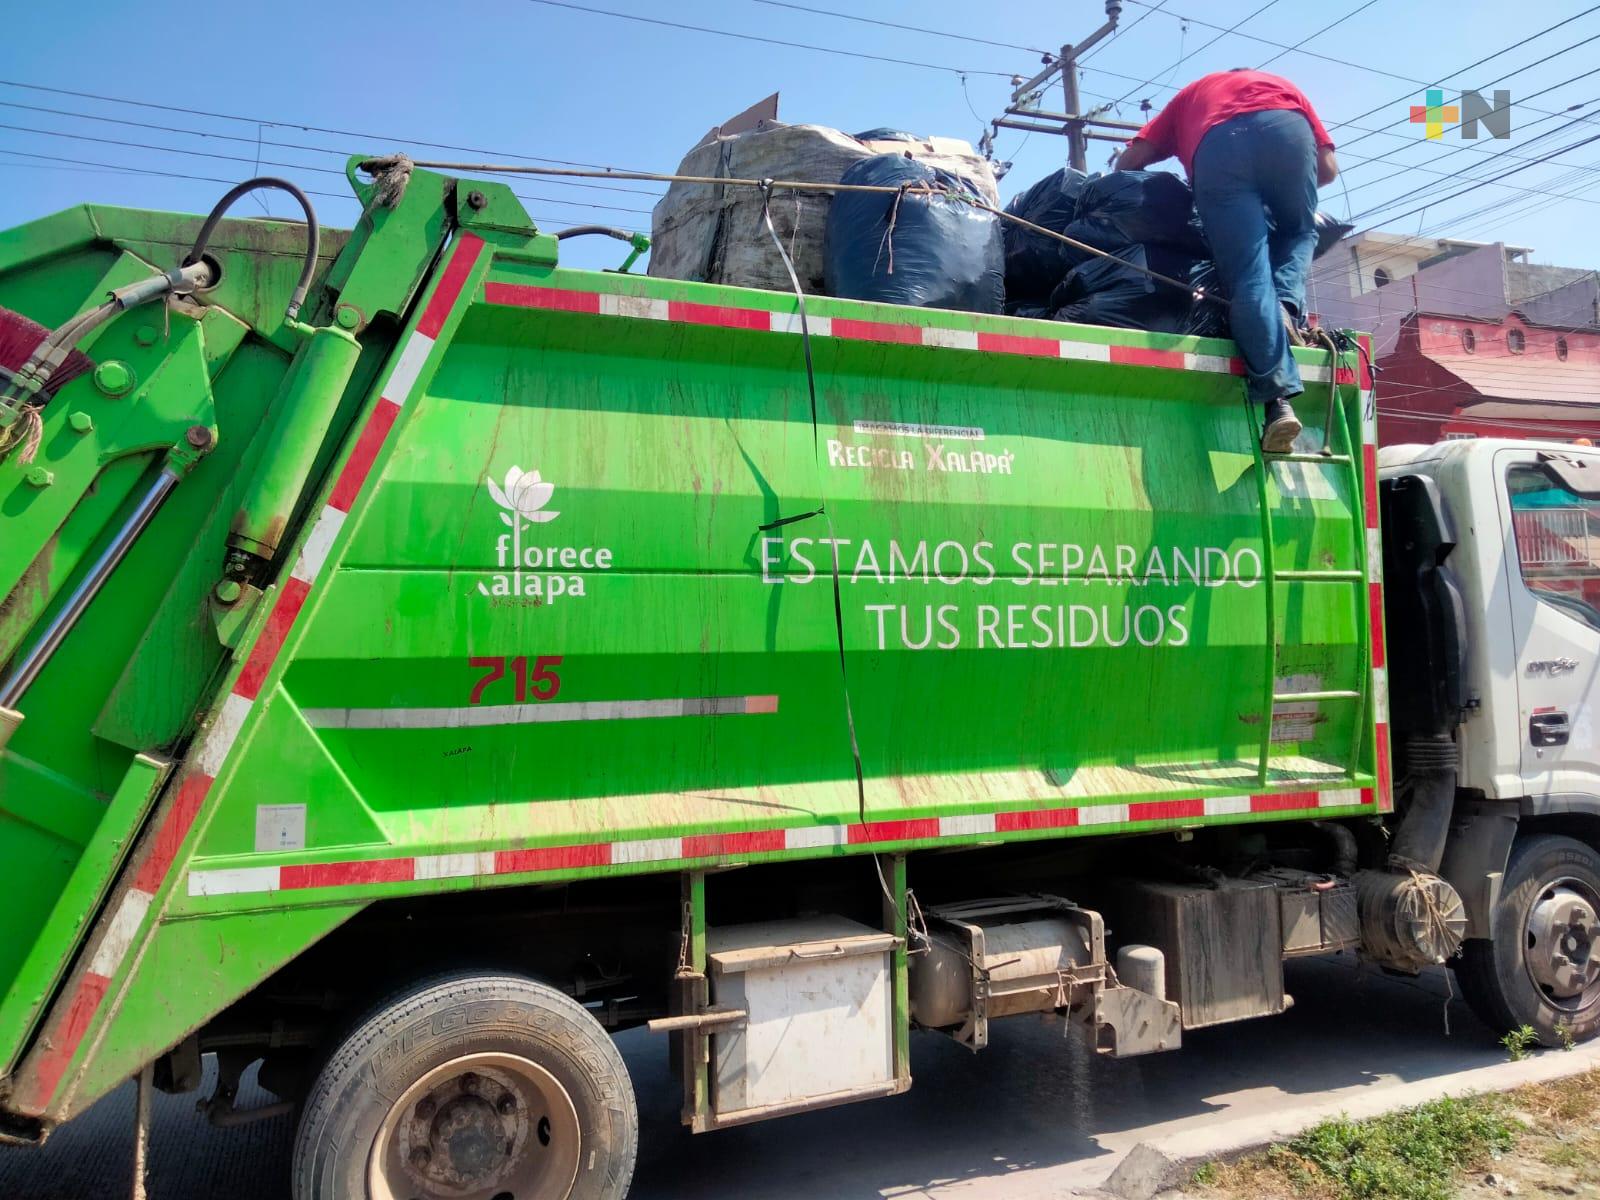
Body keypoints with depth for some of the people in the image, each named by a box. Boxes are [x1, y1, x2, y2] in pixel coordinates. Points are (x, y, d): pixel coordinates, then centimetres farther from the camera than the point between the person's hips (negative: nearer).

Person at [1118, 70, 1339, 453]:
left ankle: (1278, 399, -16)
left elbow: (1130, 161, 28)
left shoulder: (1192, 94, 42)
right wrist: (1285, 190, 47)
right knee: (1299, 232, 26)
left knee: (1248, 275, -2)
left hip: (1216, 144, -1)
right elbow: (1328, 168, 30)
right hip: (1286, 127, 1)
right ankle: (1287, 307, -4)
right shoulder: (1285, 87, 42)